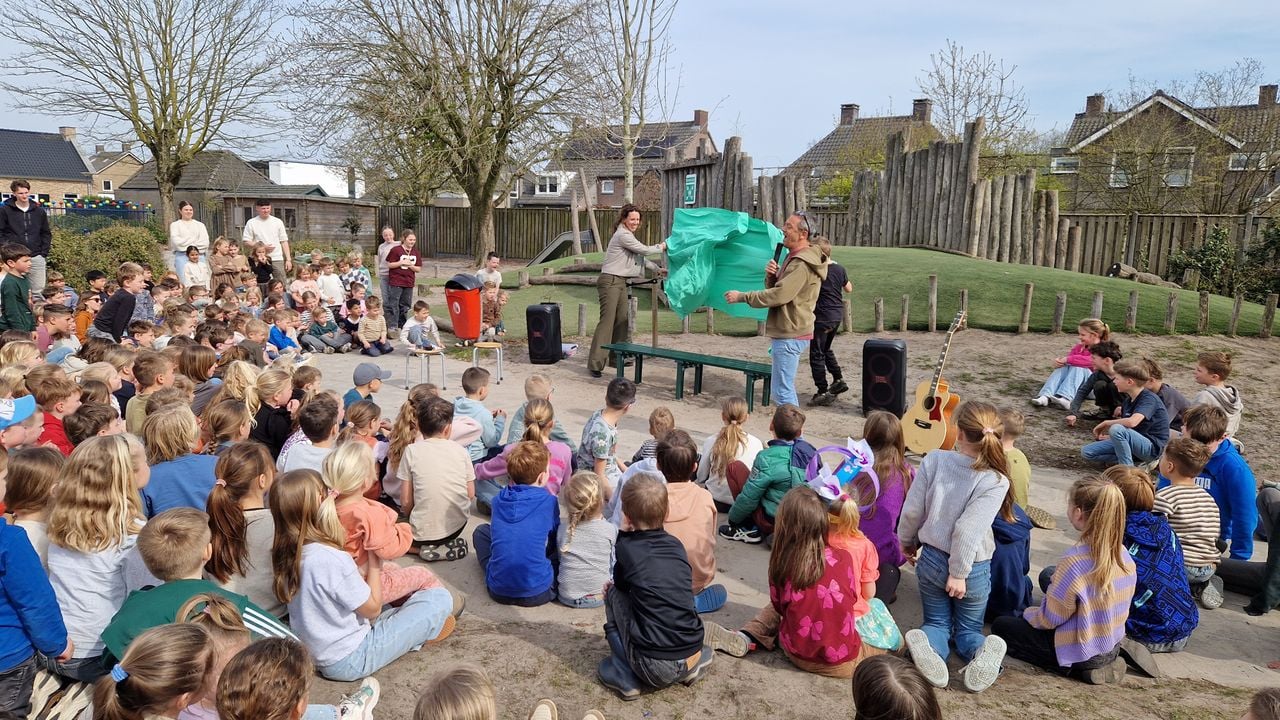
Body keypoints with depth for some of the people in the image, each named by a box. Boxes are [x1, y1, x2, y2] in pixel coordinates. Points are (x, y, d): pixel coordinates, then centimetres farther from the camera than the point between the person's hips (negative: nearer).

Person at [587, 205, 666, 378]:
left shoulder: (628, 235, 20)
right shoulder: (622, 235, -12)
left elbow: (640, 257, 29)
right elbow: (645, 250, -11)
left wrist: (657, 269, 30)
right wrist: (662, 247, 5)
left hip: (620, 282, 10)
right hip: (610, 281, -10)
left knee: (621, 321, 11)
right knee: (607, 321, -14)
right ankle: (595, 363, -15)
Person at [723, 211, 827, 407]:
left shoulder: (802, 264, -18)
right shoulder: (793, 258, 16)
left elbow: (778, 295, -24)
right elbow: (775, 288, 18)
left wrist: (742, 296, -18)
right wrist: (771, 275, -5)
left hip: (790, 335, -11)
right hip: (787, 333, 11)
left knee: (782, 391, -10)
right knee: (787, 388, 19)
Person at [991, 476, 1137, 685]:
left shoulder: (1074, 561, -29)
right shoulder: (1123, 555, -7)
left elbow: (1050, 618, -19)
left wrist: (1028, 613, 3)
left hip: (1080, 652, -7)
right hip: (1112, 647, 7)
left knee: (1001, 626, 8)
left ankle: (1074, 669, -3)